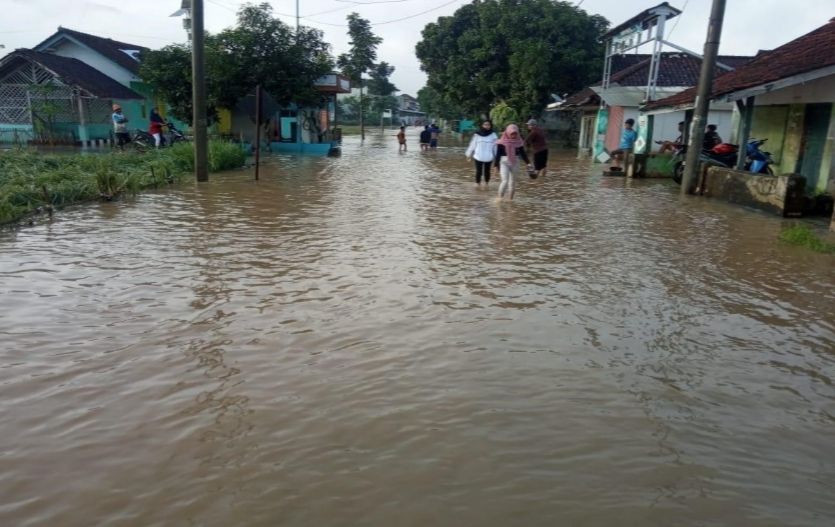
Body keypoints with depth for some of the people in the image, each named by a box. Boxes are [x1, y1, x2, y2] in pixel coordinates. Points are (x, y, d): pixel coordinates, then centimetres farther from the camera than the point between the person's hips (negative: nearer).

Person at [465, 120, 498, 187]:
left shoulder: (493, 135, 0)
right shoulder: (477, 134, -2)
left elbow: (495, 146, 2)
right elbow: (472, 145, 4)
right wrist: (469, 154, 8)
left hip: (488, 157, 1)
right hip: (478, 157, 0)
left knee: (487, 171, 6)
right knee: (478, 171, 1)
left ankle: (486, 183, 23)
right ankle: (477, 184, 14)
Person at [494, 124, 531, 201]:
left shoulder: (519, 142, 1)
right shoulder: (502, 142, -9)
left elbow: (523, 153, 7)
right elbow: (498, 154, -6)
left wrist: (528, 163, -2)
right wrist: (496, 165, -7)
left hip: (515, 163, 4)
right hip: (504, 163, -4)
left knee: (512, 183, 9)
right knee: (505, 181, -16)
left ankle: (510, 200, 20)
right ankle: (500, 199, -8)